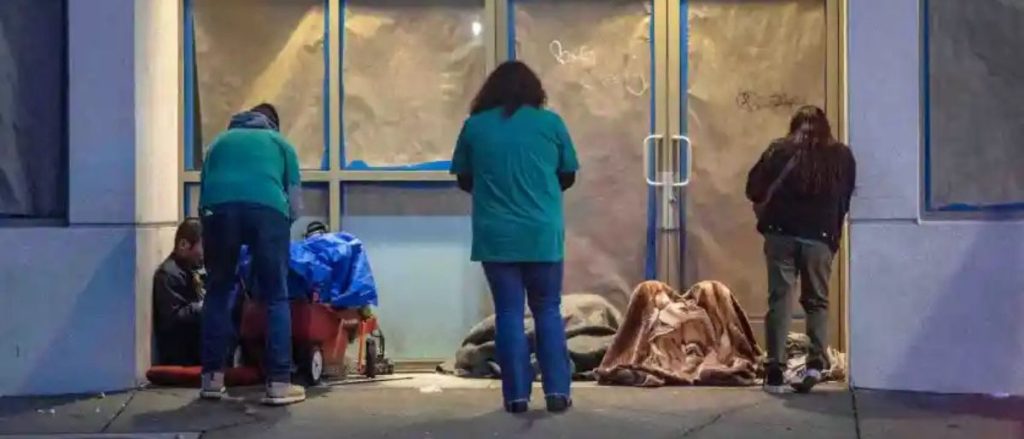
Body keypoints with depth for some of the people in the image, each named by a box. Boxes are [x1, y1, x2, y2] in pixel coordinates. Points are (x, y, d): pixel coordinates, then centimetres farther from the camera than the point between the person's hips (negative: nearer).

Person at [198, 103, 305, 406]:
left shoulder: (221, 140, 36)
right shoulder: (280, 143, 31)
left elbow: (204, 191, 33)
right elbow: (295, 205, 26)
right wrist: (282, 224, 43)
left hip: (218, 207, 2)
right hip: (267, 207, -1)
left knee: (218, 292, 18)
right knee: (275, 297, 8)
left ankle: (212, 379, 18)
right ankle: (278, 383, 3)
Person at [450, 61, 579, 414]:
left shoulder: (474, 126, 2)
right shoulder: (550, 122, 1)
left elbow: (464, 180, 10)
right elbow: (567, 177, 9)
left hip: (496, 237, 0)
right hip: (543, 235, 0)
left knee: (509, 313, 6)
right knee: (548, 311, 10)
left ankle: (516, 395, 7)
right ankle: (557, 391, 8)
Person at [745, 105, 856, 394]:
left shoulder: (780, 150, 7)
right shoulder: (842, 156, 11)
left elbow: (754, 190, 6)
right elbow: (847, 200, 12)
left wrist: (768, 208, 25)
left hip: (781, 232, -1)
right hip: (820, 236, 1)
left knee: (779, 299, 1)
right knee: (817, 300, 12)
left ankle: (775, 370, -4)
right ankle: (816, 362, -1)